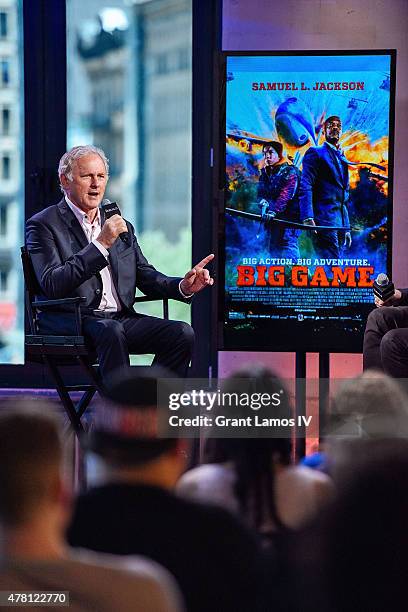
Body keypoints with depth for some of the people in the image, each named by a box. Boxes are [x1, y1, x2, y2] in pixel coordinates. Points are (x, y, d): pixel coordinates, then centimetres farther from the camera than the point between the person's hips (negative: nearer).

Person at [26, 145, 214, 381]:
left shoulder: (121, 226, 21)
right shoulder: (44, 224, 1)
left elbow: (146, 276, 20)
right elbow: (52, 286, -13)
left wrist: (183, 286, -2)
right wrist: (101, 244, -18)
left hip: (120, 318, 6)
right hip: (72, 322, -6)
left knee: (182, 332, -17)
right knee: (111, 331, -37)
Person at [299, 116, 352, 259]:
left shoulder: (342, 159, 26)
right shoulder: (315, 153, 2)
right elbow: (305, 186, -9)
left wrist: (347, 228, 22)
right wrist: (307, 218, -22)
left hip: (339, 222, 8)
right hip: (324, 219, -8)